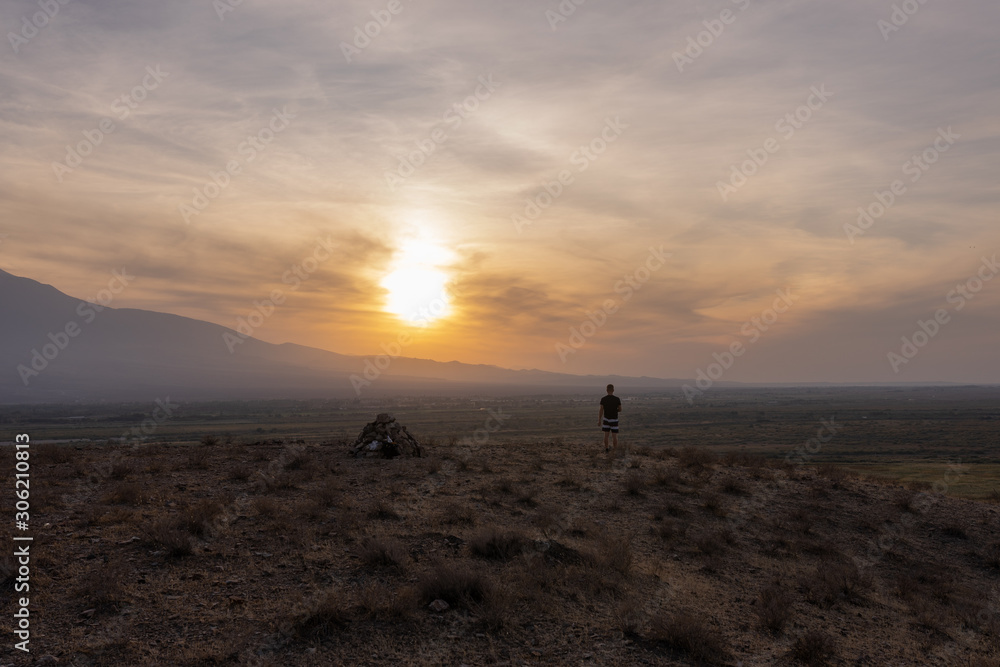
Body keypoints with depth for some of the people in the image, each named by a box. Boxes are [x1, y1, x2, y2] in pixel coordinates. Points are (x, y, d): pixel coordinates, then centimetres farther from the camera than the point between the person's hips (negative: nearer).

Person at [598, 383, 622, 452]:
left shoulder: (603, 399, -12)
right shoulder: (617, 399, -15)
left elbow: (601, 411, -10)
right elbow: (620, 410, -4)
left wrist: (599, 420, 0)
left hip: (606, 419, 1)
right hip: (614, 420, -1)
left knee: (606, 435, 13)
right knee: (614, 436, 5)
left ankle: (606, 449, 19)